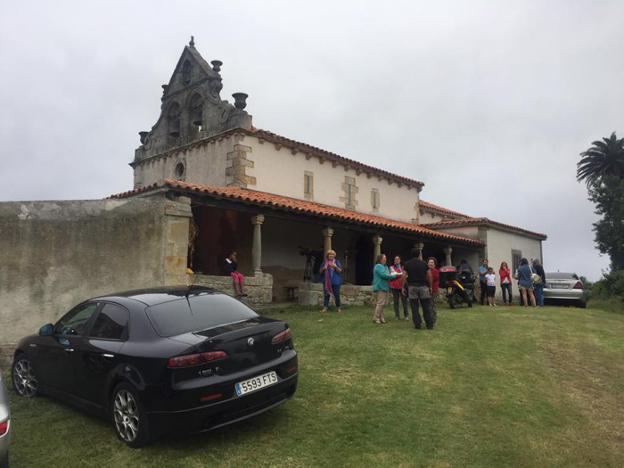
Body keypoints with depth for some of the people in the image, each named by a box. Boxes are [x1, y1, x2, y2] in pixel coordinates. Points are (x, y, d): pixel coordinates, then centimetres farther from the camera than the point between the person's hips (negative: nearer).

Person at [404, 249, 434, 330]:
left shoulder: (407, 264, 2)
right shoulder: (424, 263, 6)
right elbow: (429, 276, 5)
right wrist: (430, 286, 14)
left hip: (412, 287, -1)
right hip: (423, 286, 1)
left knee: (414, 308, 4)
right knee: (427, 307, 6)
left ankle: (417, 325, 4)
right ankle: (430, 325, 7)